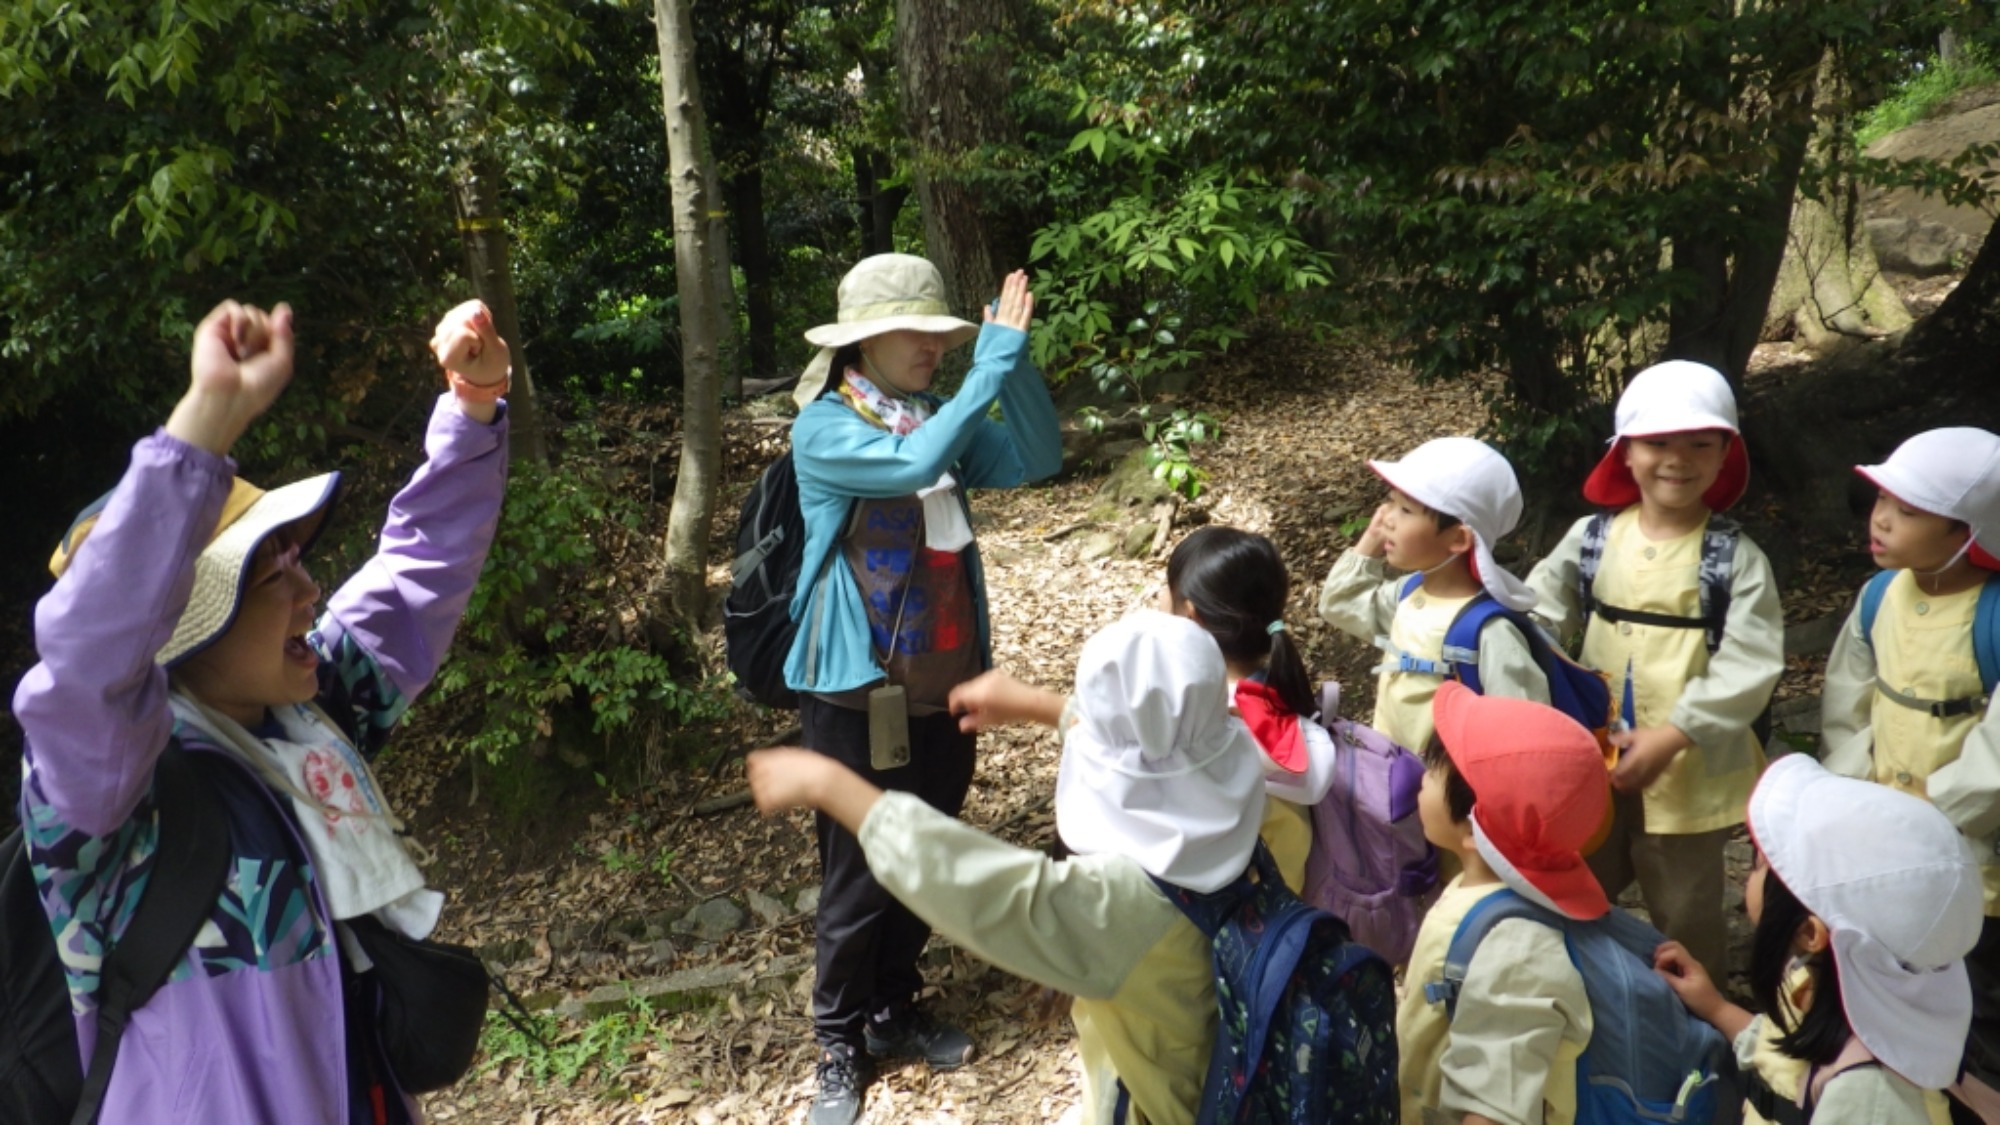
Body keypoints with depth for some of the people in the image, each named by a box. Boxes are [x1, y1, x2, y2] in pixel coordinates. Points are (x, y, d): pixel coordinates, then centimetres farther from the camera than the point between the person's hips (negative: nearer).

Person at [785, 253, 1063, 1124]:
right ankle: (840, 1044, 27)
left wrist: (1016, 360, -13)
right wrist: (991, 365, -27)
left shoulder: (936, 416, 6)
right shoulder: (823, 430, -14)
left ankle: (895, 1014, 39)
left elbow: (1037, 459, -2)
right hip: (860, 697, -6)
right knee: (858, 879, 6)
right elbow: (915, 466, -30)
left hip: (945, 690, 6)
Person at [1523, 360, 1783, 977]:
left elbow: (1749, 666, -17)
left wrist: (1673, 735, -23)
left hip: (1690, 765, -4)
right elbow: (1536, 617, 0)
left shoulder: (1735, 557, -13)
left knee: (1684, 912, 14)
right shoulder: (1591, 537, -3)